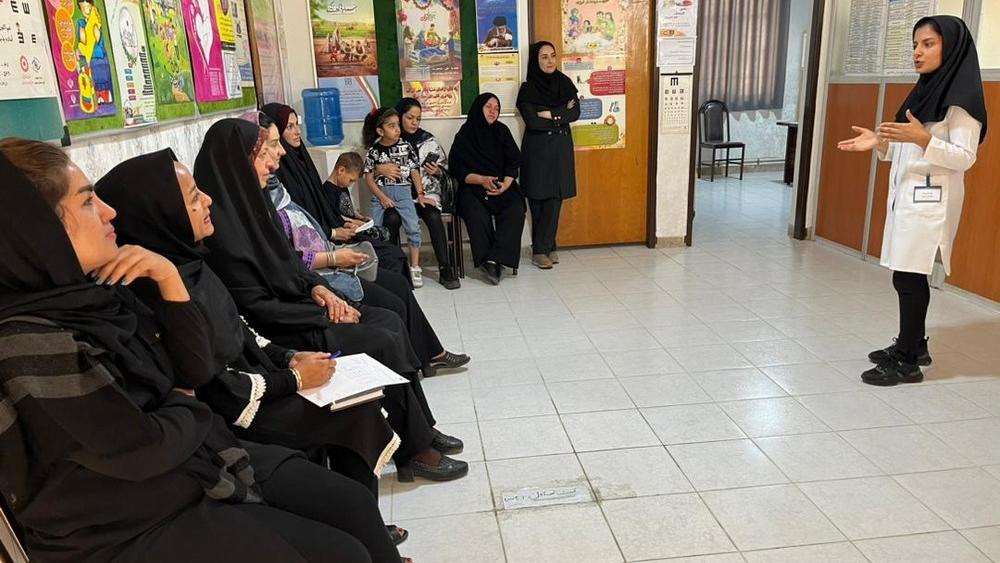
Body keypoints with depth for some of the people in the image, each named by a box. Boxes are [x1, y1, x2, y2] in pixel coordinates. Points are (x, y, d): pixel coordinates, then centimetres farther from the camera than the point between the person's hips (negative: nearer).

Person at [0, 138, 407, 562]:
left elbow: (195, 370, 3)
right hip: (137, 526, -7)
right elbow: (144, 448, -22)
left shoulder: (94, 288, 1)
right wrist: (183, 407, -1)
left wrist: (169, 279, -10)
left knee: (357, 506, 1)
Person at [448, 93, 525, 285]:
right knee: (477, 215, -33)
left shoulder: (502, 131, 11)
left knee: (515, 210, -29)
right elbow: (457, 169, -1)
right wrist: (481, 179, -15)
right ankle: (495, 263, -25)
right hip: (473, 187, -2)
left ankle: (493, 261, -31)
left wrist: (506, 184, -12)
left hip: (502, 185, 2)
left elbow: (513, 162, 7)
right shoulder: (464, 136, 3)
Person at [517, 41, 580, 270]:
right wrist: (562, 114, -9)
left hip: (561, 148, 3)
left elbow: (575, 113, -4)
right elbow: (532, 121, -16)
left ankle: (544, 247, 9)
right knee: (539, 199, 0)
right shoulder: (528, 89, -5)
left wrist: (551, 114, -14)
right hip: (537, 149, -3)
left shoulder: (565, 83, 7)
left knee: (555, 198, 1)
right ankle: (541, 249, 9)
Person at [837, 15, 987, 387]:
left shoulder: (961, 98, -10)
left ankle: (907, 362, 0)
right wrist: (880, 143, 3)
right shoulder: (924, 91, 16)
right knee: (907, 276, 11)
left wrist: (923, 139, -29)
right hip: (906, 195, 8)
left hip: (930, 201, -8)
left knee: (909, 277, -8)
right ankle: (913, 345, 24)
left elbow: (963, 158, -15)